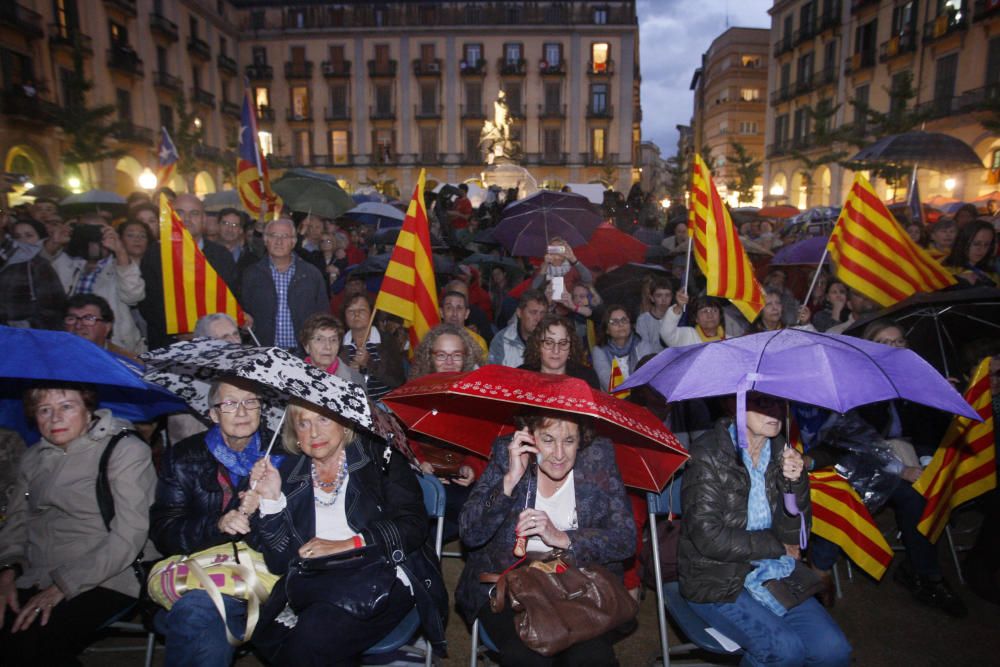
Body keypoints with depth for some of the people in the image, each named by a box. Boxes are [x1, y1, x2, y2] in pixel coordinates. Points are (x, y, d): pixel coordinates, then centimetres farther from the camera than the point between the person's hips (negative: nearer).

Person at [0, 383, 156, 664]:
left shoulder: (127, 451, -6)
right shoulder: (34, 458, 15)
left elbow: (128, 535, -12)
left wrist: (63, 586, -15)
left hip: (100, 585, -5)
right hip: (31, 583, 6)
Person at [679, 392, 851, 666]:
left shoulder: (781, 452, 2)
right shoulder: (707, 454, -15)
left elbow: (793, 533, 0)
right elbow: (708, 536, -20)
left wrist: (795, 483, -17)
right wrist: (776, 546, -10)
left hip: (774, 573, 5)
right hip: (717, 582, -5)